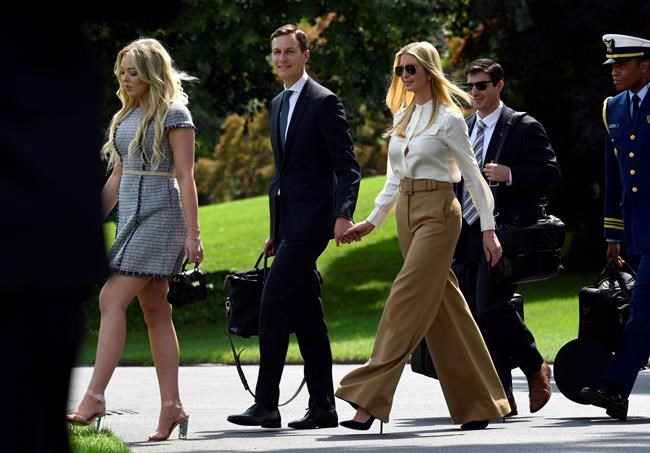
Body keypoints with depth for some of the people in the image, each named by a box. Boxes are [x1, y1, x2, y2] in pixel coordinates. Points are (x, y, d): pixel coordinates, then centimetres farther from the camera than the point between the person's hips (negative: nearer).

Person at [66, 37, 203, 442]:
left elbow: (185, 177, -11)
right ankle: (172, 407, 4)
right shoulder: (126, 116, 16)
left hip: (160, 215, -8)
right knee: (156, 312, 5)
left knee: (113, 299, -17)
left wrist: (193, 234, -16)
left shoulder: (173, 114, -7)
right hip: (131, 214, 8)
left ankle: (94, 397, -21)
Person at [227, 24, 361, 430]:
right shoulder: (279, 104, 18)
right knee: (306, 314, 8)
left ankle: (266, 404, -14)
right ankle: (322, 406, 11)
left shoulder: (325, 103, -8)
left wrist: (344, 214, -25)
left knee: (274, 302, -14)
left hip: (311, 220, -9)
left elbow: (348, 167, -12)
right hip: (288, 223, 9)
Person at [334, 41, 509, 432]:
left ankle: (370, 399, -18)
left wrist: (489, 229, -10)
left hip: (437, 212, -8)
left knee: (408, 300, -14)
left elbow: (473, 175, -7)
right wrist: (372, 221, 15)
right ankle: (478, 402, 15)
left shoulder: (448, 118, -8)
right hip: (406, 212, 8)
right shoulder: (402, 117, 14)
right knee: (444, 309, 9)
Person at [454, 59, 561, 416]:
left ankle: (535, 368, 5)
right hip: (467, 235, 7)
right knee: (478, 316, 2)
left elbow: (550, 172, -6)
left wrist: (510, 174, -19)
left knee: (492, 307, -18)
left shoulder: (524, 128, -1)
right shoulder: (462, 129, 18)